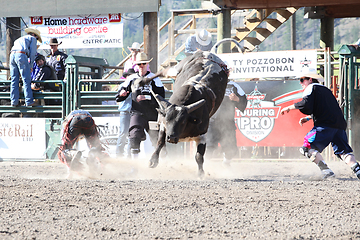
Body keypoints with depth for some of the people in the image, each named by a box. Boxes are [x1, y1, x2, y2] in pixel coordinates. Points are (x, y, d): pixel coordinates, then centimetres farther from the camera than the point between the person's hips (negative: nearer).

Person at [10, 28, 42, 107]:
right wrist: (30, 66, 10)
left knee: (14, 80, 7)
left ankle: (14, 101, 3)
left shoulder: (18, 40, 37)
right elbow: (32, 53, 5)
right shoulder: (32, 38, 16)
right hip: (21, 55, -7)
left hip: (12, 55, 7)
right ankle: (29, 101, -10)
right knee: (26, 80, -6)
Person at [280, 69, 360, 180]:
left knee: (308, 147, -6)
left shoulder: (311, 88, 6)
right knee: (342, 150, 7)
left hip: (325, 125, -8)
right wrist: (308, 117, 36)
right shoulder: (326, 90, 31)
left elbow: (306, 103, -12)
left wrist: (290, 107, -1)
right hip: (340, 124, 8)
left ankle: (326, 170, -18)